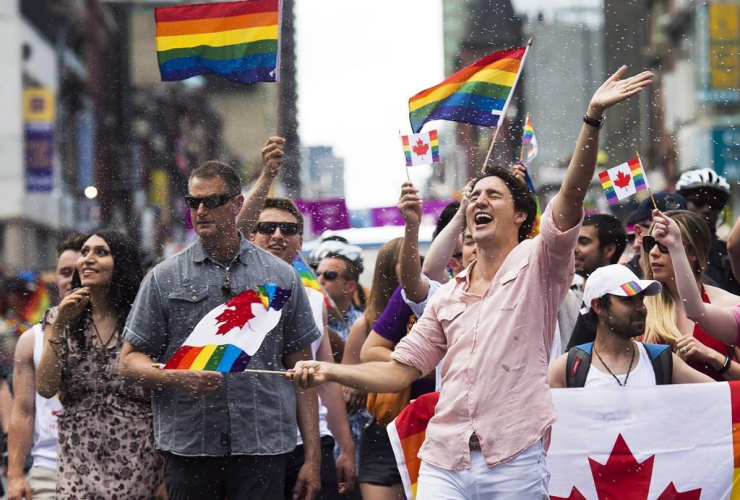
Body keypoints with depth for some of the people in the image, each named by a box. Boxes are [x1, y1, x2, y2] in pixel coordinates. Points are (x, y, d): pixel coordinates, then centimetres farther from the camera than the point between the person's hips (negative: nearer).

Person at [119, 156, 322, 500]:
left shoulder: (281, 277, 10)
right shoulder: (164, 279, 8)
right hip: (188, 446, 0)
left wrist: (312, 455, 4)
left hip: (264, 449, 0)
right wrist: (176, 377, -15)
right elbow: (129, 362, 7)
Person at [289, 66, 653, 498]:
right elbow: (400, 371, 19)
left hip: (514, 464, -4)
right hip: (443, 462, 4)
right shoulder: (448, 297, 18)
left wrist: (593, 118, -23)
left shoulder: (537, 265, 4)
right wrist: (328, 372, 6)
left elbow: (571, 195, -11)